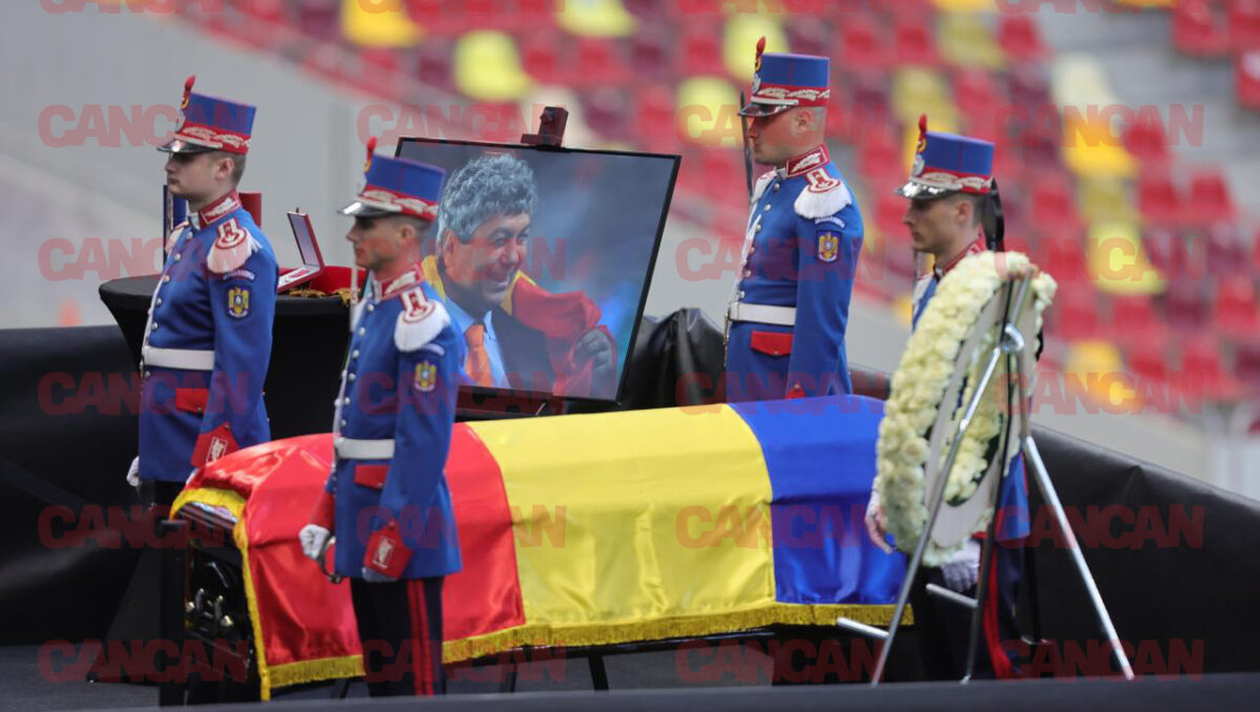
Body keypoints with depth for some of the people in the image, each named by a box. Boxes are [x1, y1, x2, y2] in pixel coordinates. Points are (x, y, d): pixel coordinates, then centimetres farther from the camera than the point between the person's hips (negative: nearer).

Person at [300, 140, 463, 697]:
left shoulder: (422, 321, -16)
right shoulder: (373, 307, 14)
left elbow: (425, 442, -20)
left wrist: (394, 536, -20)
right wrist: (327, 513, 17)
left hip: (405, 523, -10)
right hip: (363, 518, 10)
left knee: (414, 673, -5)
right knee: (378, 671, 13)